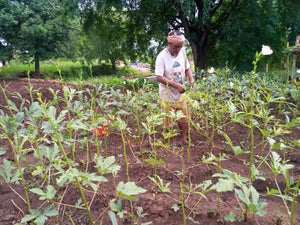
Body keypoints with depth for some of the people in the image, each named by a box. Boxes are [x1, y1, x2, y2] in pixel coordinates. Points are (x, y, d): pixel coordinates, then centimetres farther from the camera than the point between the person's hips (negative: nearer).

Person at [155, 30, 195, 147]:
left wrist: (191, 80, -9)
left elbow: (187, 68, 10)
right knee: (169, 120, 10)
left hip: (181, 94, 5)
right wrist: (176, 85, -32)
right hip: (167, 95, -5)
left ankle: (183, 139, 36)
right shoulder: (162, 56, -20)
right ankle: (172, 141, 30)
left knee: (183, 118, 16)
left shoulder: (182, 52, -3)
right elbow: (159, 77, -25)